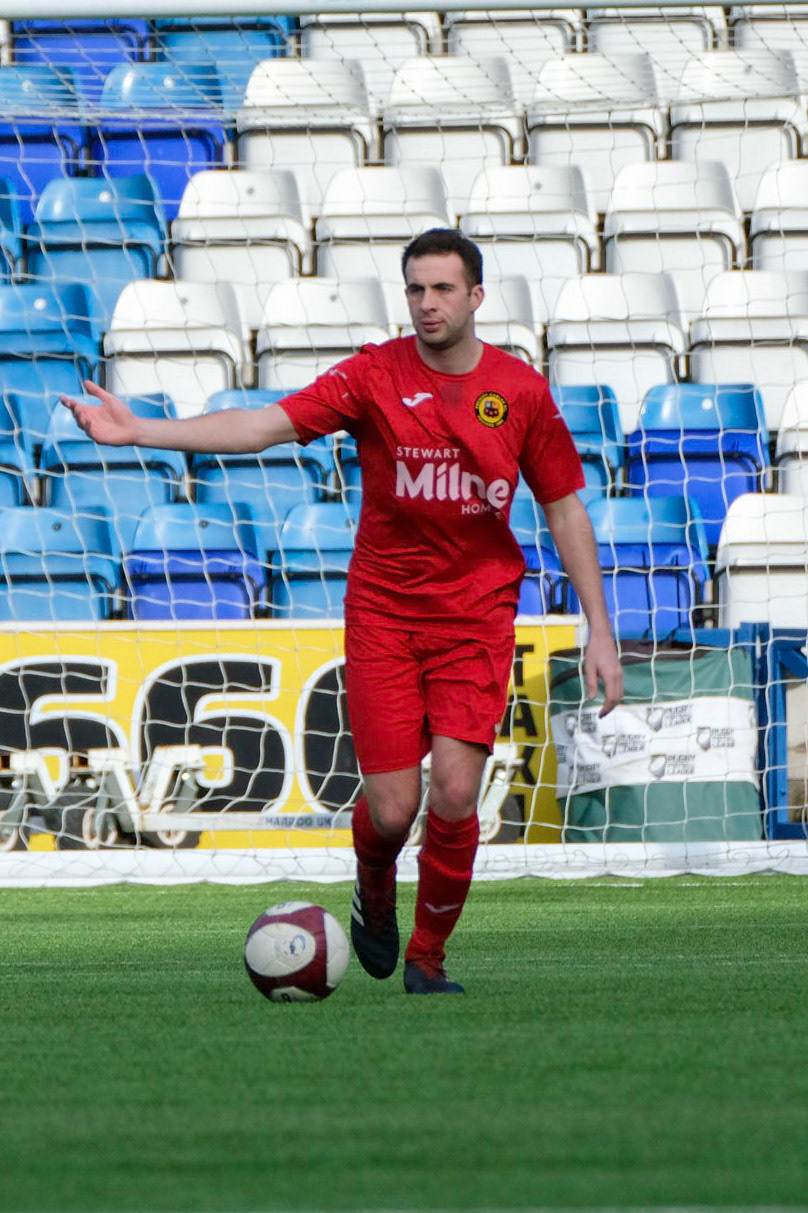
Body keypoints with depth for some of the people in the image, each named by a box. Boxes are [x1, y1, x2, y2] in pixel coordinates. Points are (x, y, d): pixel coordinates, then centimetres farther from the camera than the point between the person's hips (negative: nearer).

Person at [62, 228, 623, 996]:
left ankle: (428, 957, 9)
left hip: (477, 616, 1)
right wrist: (142, 431, -28)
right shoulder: (375, 376, -6)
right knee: (392, 808, -6)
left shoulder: (521, 391, -1)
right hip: (383, 612, -1)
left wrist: (599, 631, 3)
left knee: (454, 792, -13)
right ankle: (374, 892, 32)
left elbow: (564, 509, 6)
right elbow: (267, 424, -16)